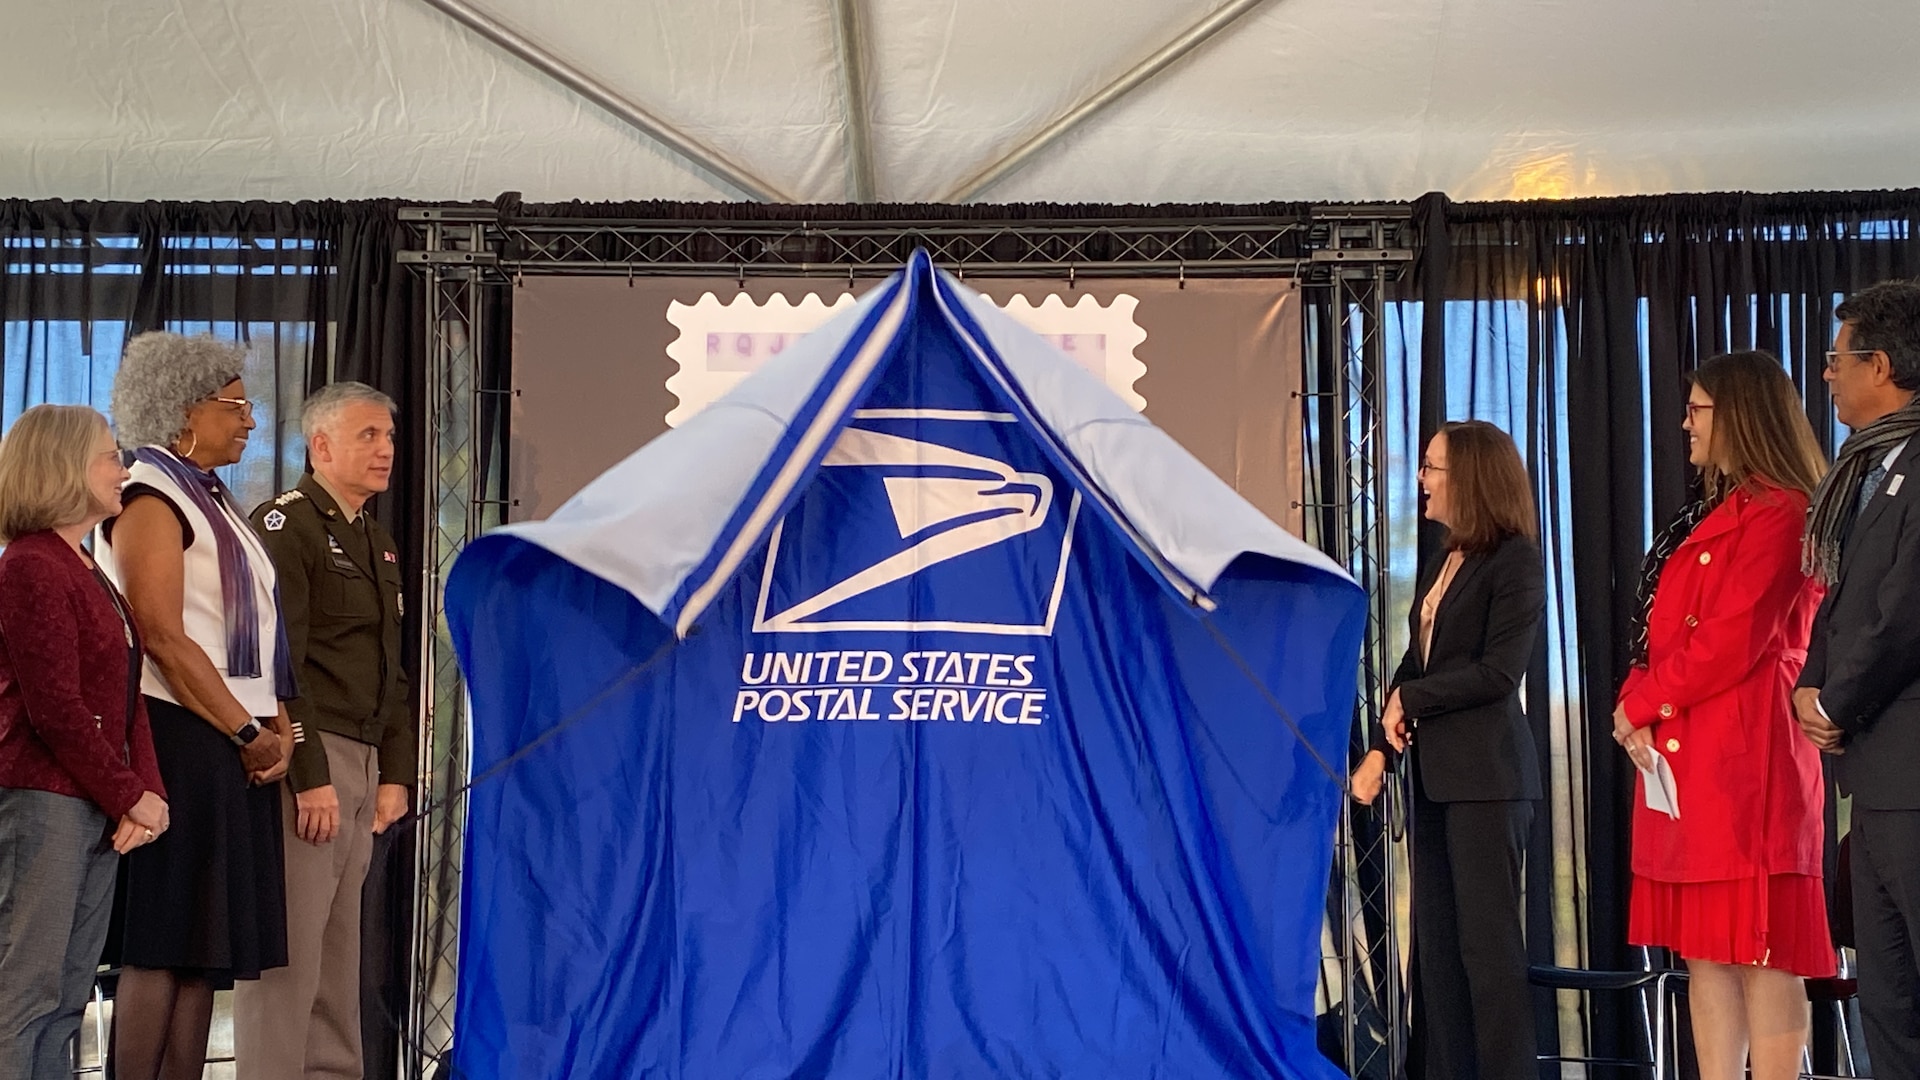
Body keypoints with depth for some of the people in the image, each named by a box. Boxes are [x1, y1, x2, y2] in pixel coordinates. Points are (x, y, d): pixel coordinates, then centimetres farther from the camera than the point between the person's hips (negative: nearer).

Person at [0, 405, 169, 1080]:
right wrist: (129, 797, -10)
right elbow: (55, 709, -16)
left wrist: (147, 792, 1)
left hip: (98, 811, 9)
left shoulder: (87, 572, 19)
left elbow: (126, 697, 15)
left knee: (67, 999, 10)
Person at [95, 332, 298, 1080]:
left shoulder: (211, 498, 19)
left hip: (231, 747, 9)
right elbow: (162, 637, -16)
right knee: (161, 943, -6)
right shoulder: (152, 498, -7)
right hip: (181, 742, -9)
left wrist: (278, 726, 4)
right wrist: (249, 733, -13)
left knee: (206, 945, 8)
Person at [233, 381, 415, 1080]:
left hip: (360, 764, 8)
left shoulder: (379, 543, 20)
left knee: (340, 946, 11)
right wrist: (309, 776, -19)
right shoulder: (285, 524, -6)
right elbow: (278, 663, -14)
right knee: (290, 943, -7)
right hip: (306, 758, -8)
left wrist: (395, 773, 14)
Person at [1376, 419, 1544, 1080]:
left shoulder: (1515, 559, -6)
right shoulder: (1444, 563, 17)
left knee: (1487, 940, -5)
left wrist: (1410, 699, -7)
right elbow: (1417, 659, 13)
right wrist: (1393, 721, -5)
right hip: (1434, 772, 8)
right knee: (1435, 939, 8)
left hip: (1486, 775, -8)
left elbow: (1499, 671, -14)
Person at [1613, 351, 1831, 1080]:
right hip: (1683, 754, 10)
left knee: (1760, 946, -8)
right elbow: (1662, 631, 18)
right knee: (1705, 946, 8)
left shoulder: (1776, 513, -9)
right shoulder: (1712, 515, 21)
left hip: (1745, 754, -10)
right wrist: (1637, 704, -1)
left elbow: (1731, 642, -17)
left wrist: (1641, 703, -6)